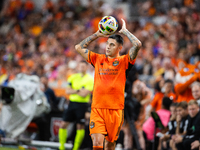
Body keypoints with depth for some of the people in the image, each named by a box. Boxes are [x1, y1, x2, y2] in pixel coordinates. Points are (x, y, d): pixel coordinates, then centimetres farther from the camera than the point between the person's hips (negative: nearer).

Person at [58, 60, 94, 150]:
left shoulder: (90, 79, -4)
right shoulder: (73, 77, 10)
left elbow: (84, 94, -14)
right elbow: (68, 91, 3)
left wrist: (74, 91, -4)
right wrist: (78, 91, -9)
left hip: (82, 105, -4)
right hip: (72, 102, 4)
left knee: (80, 126, -1)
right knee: (63, 124, -1)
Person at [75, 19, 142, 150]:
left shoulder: (124, 61, 4)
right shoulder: (98, 59, 14)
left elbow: (137, 45, -9)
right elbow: (79, 47, 20)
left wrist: (124, 31, 4)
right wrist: (97, 34, 17)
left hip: (115, 109, -1)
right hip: (97, 108, 2)